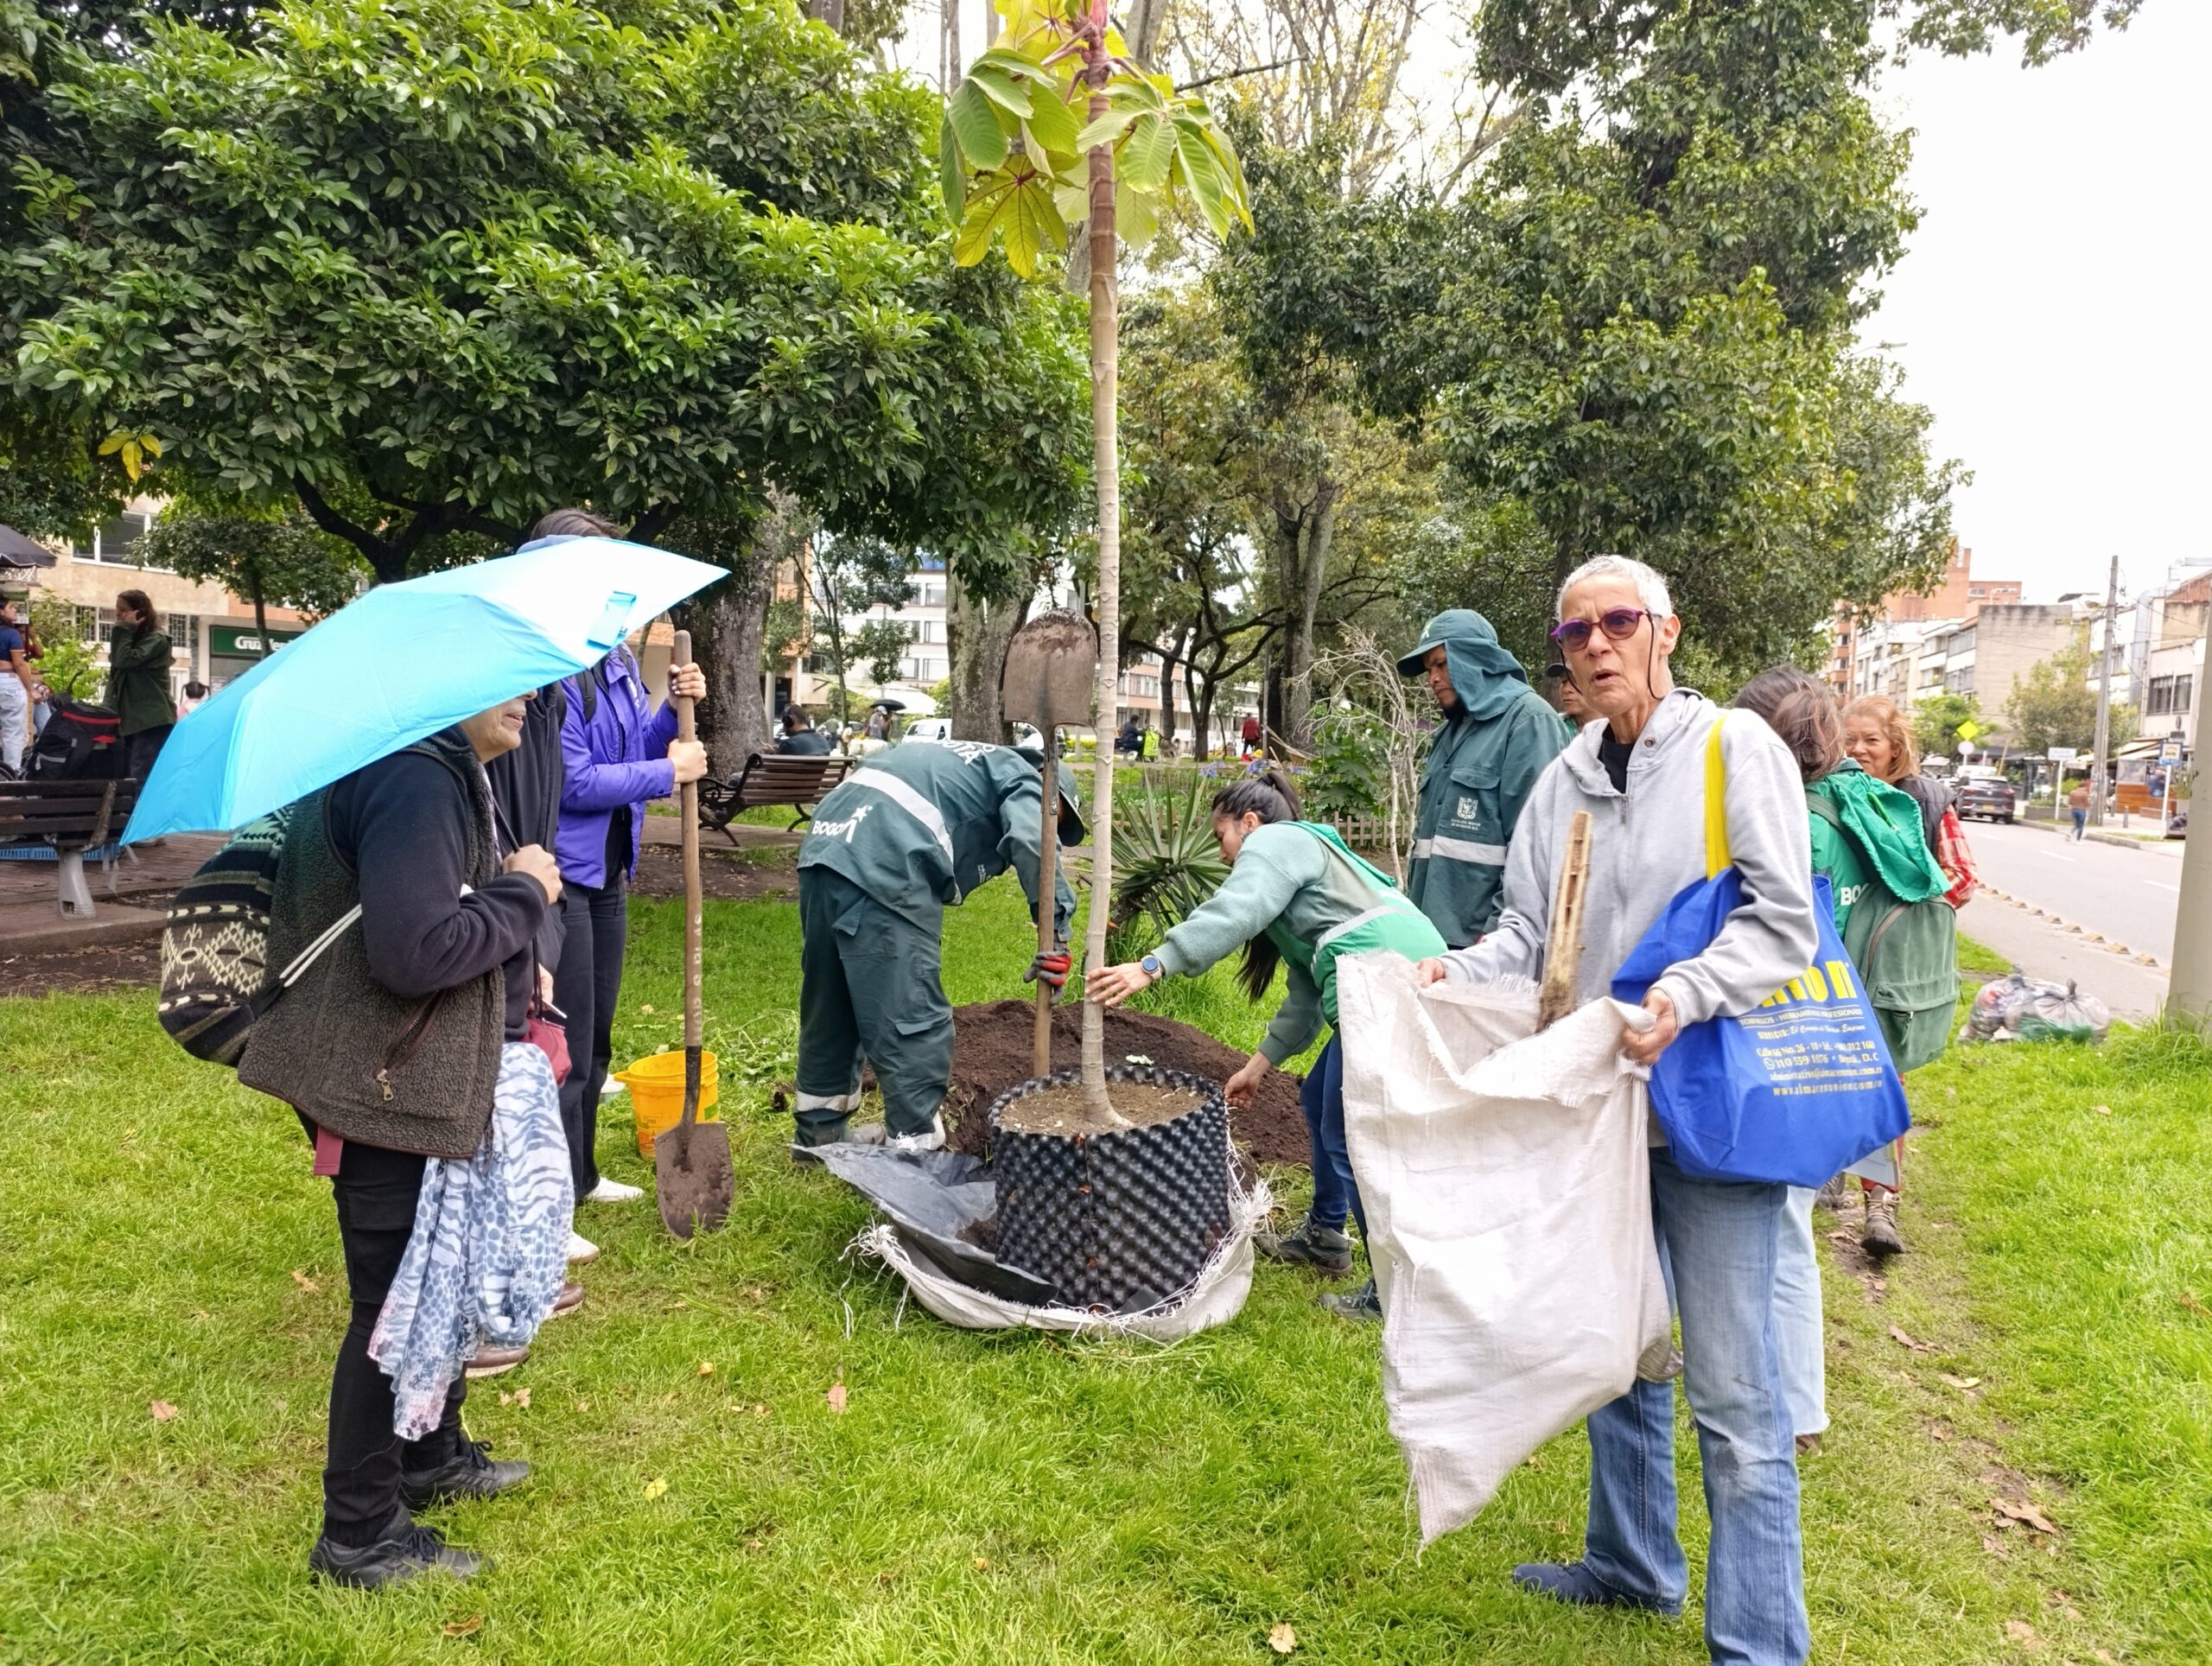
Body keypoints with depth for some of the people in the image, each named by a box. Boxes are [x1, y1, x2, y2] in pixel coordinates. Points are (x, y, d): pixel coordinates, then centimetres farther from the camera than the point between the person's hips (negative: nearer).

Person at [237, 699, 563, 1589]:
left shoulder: (442, 770, 11)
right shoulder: (414, 781, -24)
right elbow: (414, 952, -31)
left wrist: (513, 969, 7)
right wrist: (523, 894, -19)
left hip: (428, 1078, 11)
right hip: (391, 1089, -11)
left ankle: (432, 1455, 45)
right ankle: (359, 1536, 23)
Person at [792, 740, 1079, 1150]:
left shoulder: (966, 764, 35)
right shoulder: (1021, 781, 10)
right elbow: (1033, 844, -13)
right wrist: (1056, 932, -11)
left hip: (823, 845, 10)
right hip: (881, 867, -9)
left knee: (830, 1007, 21)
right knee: (913, 1022, -1)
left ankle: (821, 1130, 35)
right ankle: (916, 1149, 7)